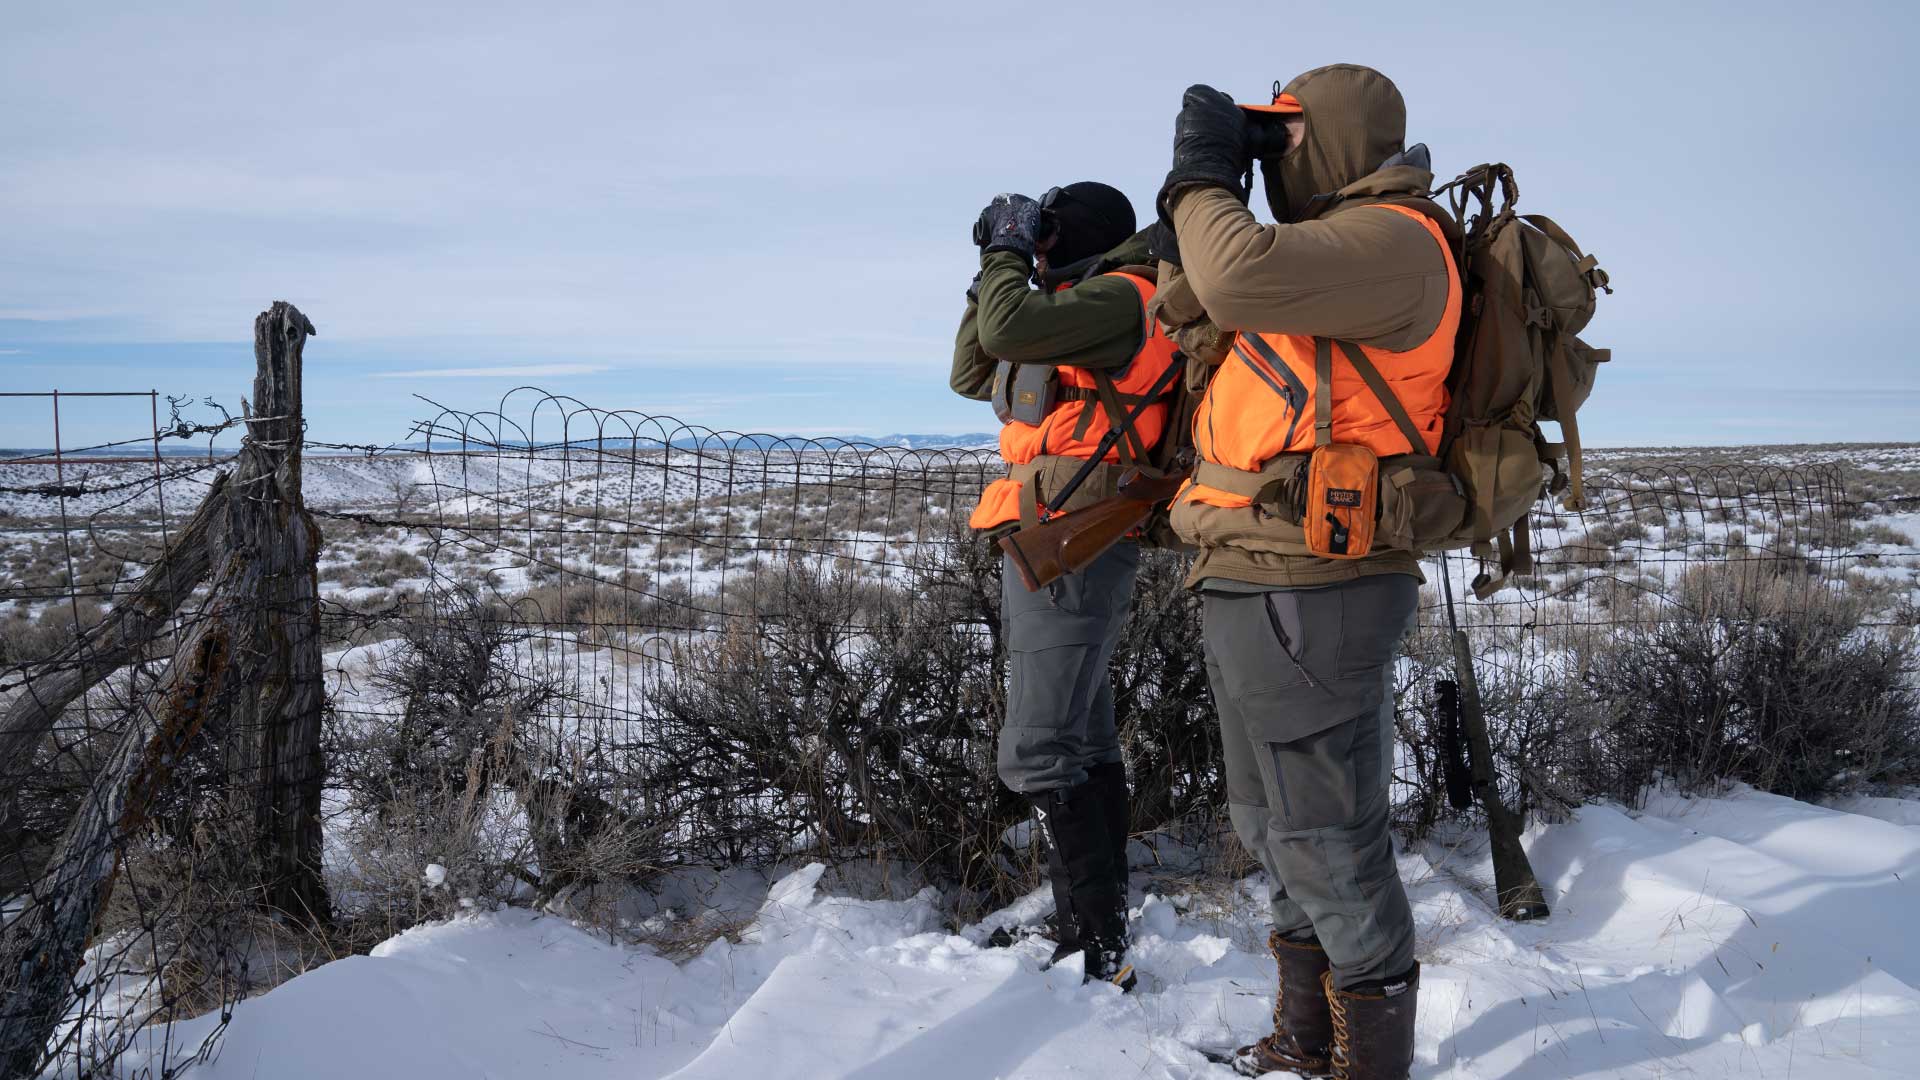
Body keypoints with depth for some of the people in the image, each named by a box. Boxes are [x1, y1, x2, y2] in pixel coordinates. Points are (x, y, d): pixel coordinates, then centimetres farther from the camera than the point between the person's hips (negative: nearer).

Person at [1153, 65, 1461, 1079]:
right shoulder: (1337, 245, 19)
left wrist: (1204, 181, -10)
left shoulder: (1394, 239, -12)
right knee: (1276, 829, 20)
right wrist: (1195, 198, 15)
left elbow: (1239, 278, -29)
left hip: (1304, 597, -11)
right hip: (1259, 585, 11)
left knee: (1327, 843, 0)